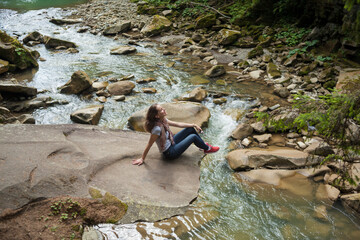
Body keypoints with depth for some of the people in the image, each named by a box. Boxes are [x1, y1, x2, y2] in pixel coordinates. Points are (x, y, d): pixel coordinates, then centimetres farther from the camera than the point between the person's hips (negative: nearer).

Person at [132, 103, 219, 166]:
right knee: (193, 137, -10)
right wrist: (142, 159, -19)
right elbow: (149, 145, -26)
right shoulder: (157, 128, -34)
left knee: (190, 129, 6)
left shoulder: (163, 120, -7)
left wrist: (194, 125, 6)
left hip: (171, 142, 9)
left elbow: (178, 124, 5)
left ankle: (204, 144, 27)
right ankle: (207, 149, 18)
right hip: (169, 153, -9)